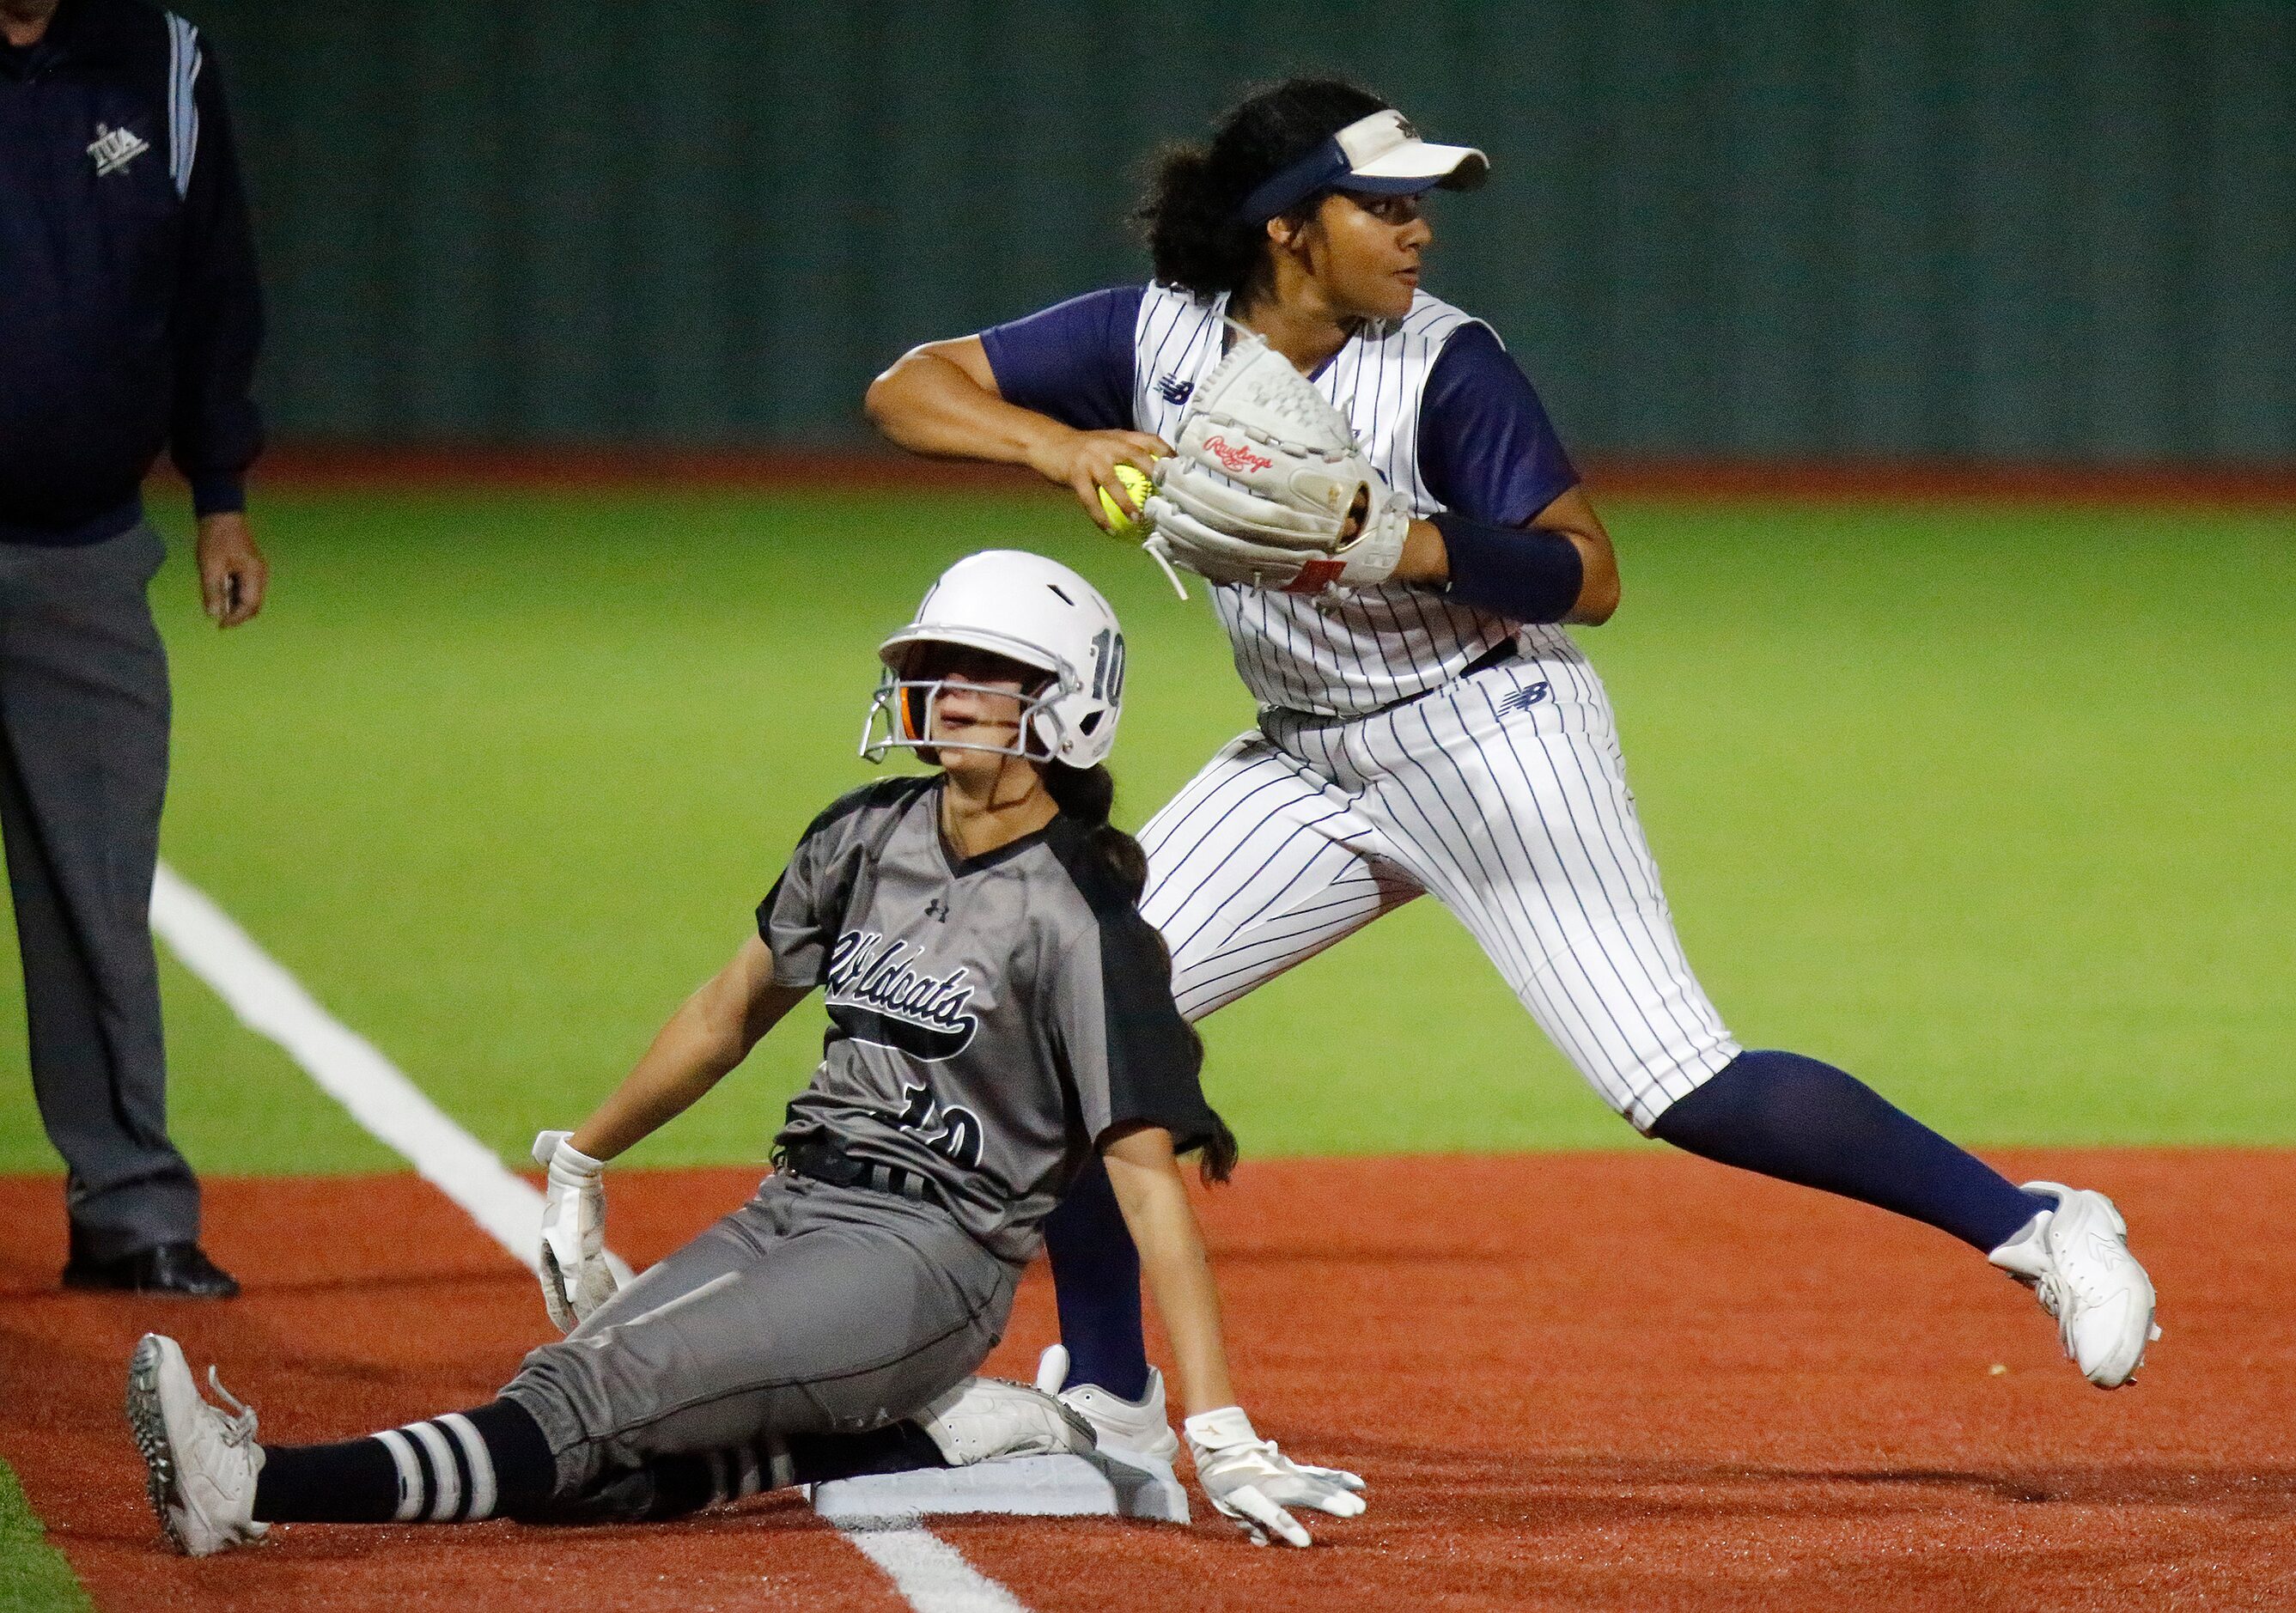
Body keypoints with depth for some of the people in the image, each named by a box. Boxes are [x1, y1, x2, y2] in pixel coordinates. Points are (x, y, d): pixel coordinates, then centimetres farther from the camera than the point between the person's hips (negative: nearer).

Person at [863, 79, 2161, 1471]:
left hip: (1493, 738, -5)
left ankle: (2034, 1229, -9)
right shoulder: (1154, 338, -7)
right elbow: (908, 389, -7)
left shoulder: (1447, 365, -17)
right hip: (1313, 765, 5)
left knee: (1681, 1090, -17)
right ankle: (1108, 1401, 10)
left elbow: (1586, 578, -17)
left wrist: (1405, 542, -33)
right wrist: (1050, 442, -26)